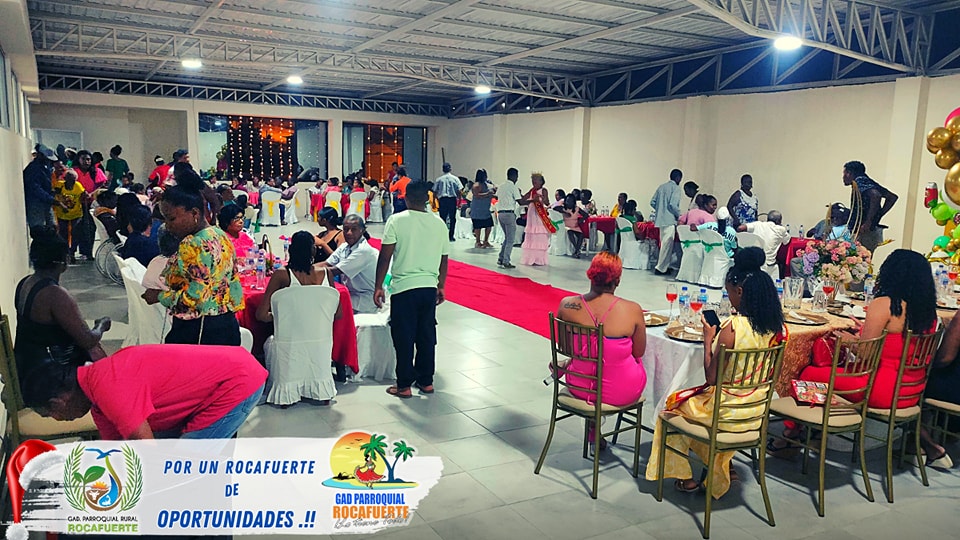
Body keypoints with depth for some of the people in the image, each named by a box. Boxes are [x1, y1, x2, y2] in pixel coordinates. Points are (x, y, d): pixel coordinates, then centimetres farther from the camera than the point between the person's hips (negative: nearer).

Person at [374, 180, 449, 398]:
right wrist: (441, 286, 22)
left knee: (404, 338, 5)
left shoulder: (397, 220, -8)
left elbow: (385, 256, -10)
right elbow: (443, 260, 9)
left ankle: (404, 385, 11)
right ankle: (426, 381, 24)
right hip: (429, 288, 4)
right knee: (427, 336, 14)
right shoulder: (439, 224, 4)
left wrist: (378, 286, -3)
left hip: (404, 287, -4)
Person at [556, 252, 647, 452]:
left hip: (578, 386, 2)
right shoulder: (632, 310, -22)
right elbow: (639, 352, -6)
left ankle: (593, 427, 46)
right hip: (620, 393, -2)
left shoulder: (567, 305, -16)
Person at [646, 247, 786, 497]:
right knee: (694, 398, 33)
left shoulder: (732, 328, -27)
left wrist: (708, 339, -9)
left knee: (673, 402, 20)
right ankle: (724, 467, 37)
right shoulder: (777, 327, -6)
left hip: (728, 412, -7)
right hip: (758, 410, 7)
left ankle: (685, 476, 27)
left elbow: (712, 378, -19)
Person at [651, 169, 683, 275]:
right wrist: (679, 215, -4)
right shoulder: (676, 187, -8)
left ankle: (664, 266, 21)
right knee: (668, 244, -3)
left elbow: (652, 202, 12)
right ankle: (661, 268, -2)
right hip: (669, 220, -8)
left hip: (660, 219, 8)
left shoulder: (661, 186, 13)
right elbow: (673, 204, -19)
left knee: (665, 243, 16)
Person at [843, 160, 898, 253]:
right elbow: (892, 197, 20)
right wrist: (878, 217, 14)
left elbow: (876, 196, -27)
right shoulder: (867, 181, 17)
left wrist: (868, 222, -22)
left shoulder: (859, 182, -9)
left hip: (866, 233, -9)